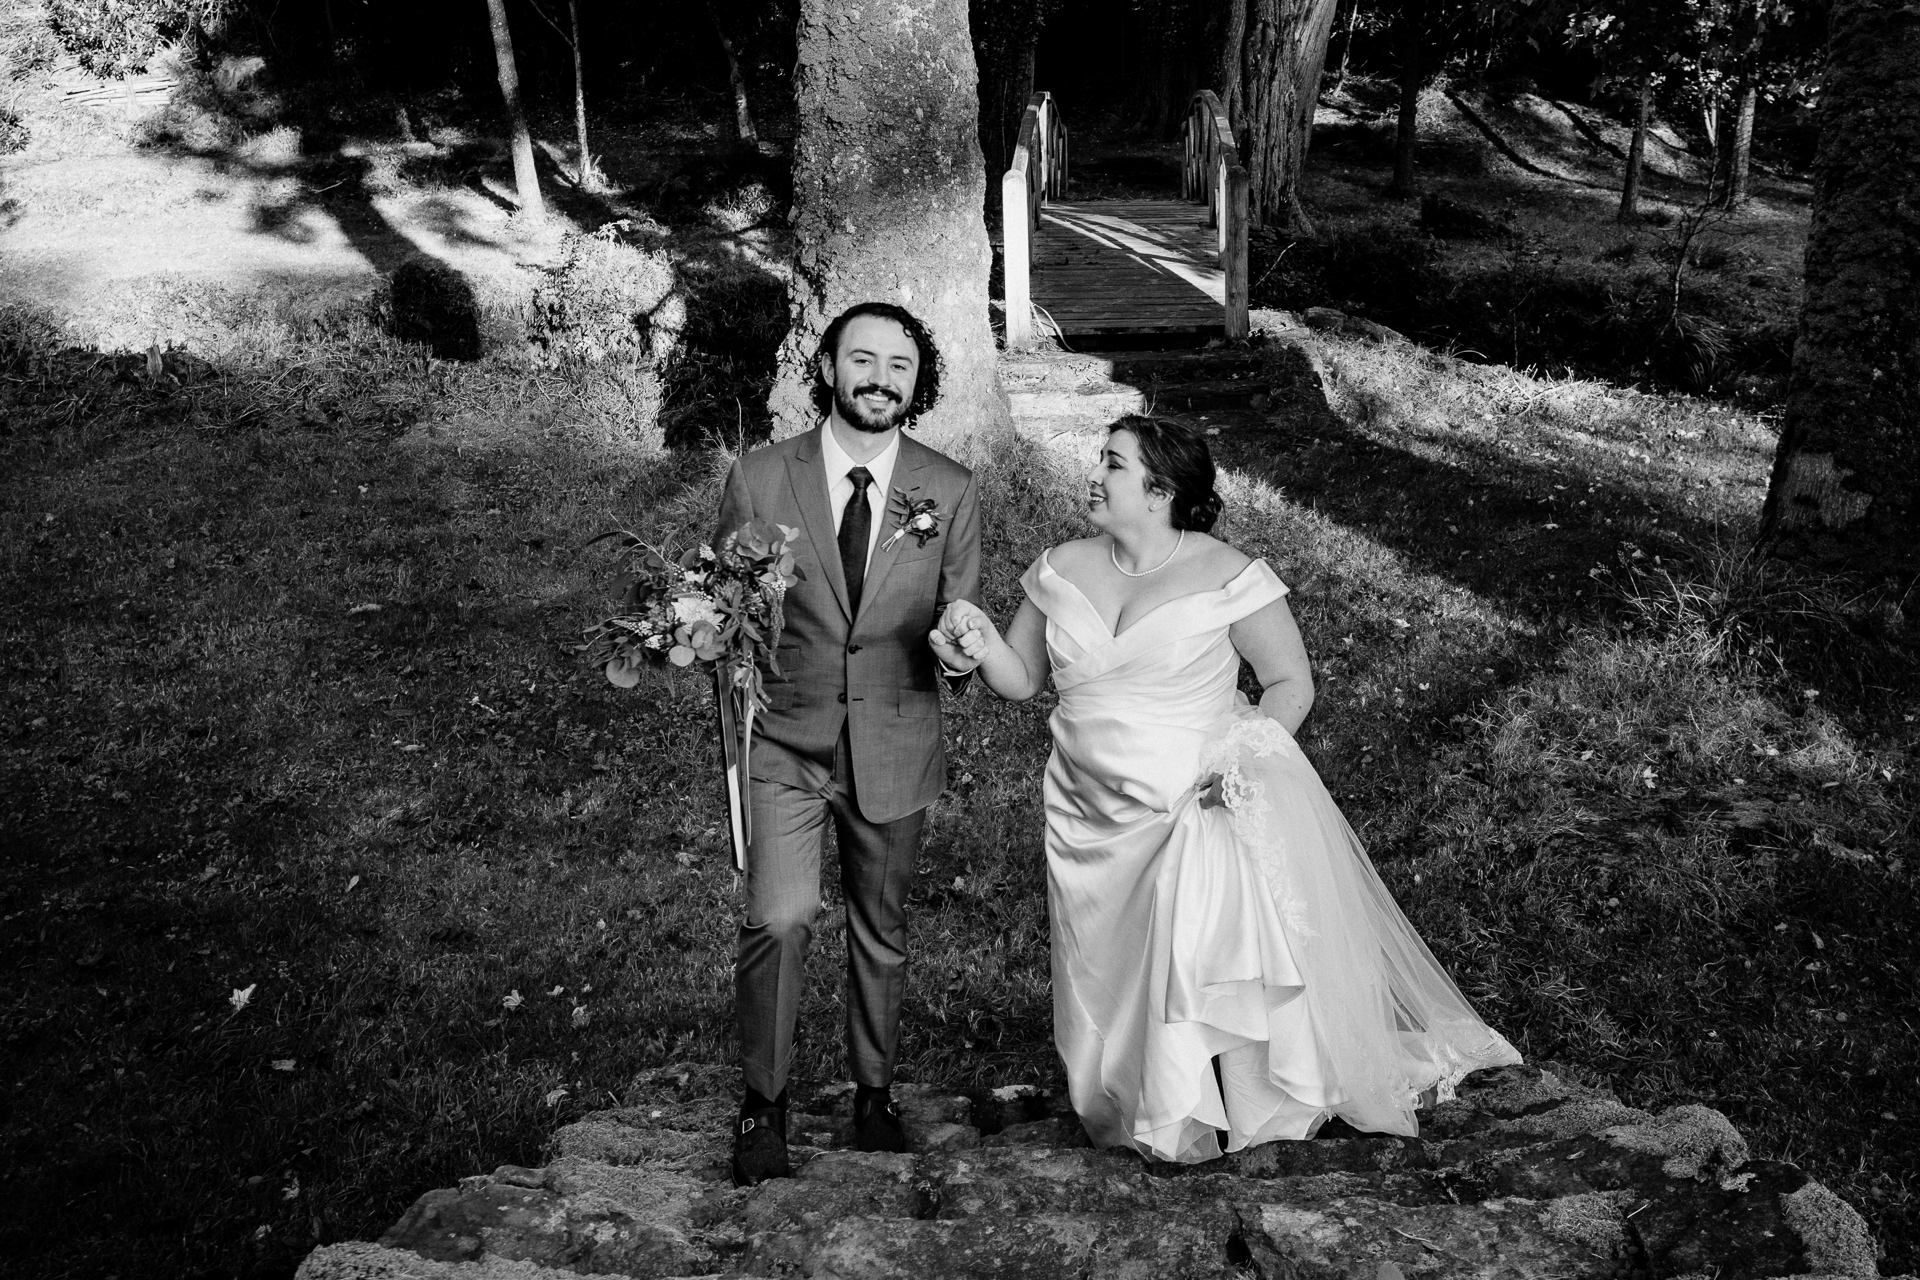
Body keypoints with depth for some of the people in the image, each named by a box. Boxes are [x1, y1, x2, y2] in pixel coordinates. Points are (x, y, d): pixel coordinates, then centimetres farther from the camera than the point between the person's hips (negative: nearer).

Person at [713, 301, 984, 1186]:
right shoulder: (758, 479, -3)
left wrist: (961, 656, -18)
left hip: (892, 746, 2)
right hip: (782, 740, -1)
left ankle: (873, 1091, 34)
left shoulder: (949, 492, 0)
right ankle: (763, 1103, 5)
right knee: (779, 918, -15)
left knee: (881, 929, 14)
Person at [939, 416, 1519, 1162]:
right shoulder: (1063, 571, 2)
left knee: (1210, 948, -17)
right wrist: (981, 643, -13)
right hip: (1094, 819, 5)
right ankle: (1147, 1113, 28)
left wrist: (1246, 751, -19)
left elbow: (1292, 682, -3)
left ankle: (1252, 1116, 2)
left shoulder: (1225, 576, -10)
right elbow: (1022, 680, 8)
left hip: (1200, 804, -4)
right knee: (1112, 974, 9)